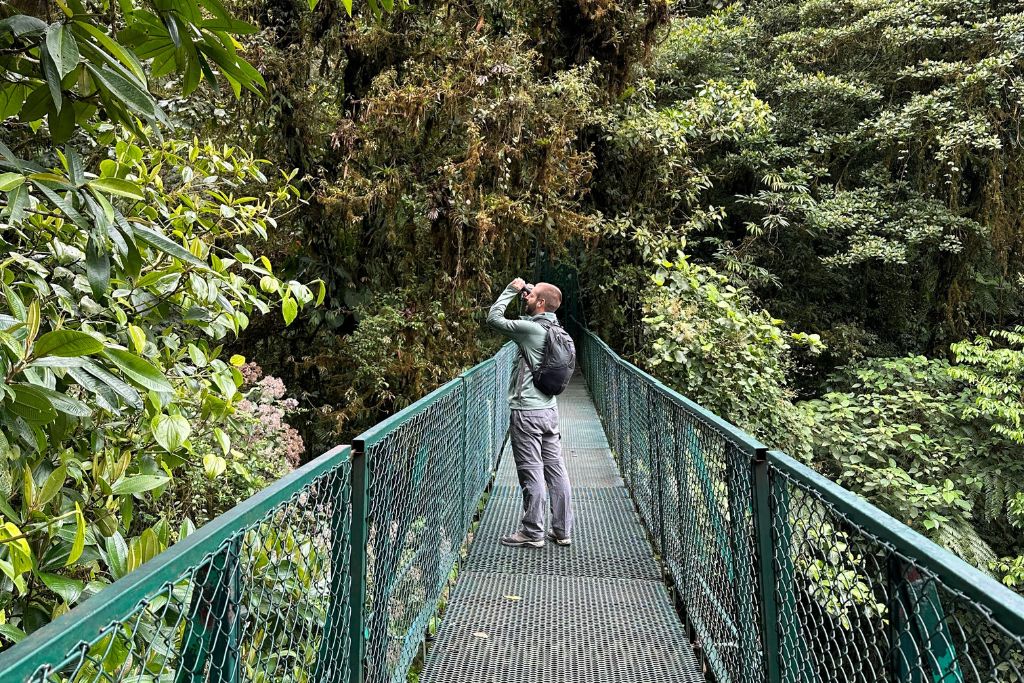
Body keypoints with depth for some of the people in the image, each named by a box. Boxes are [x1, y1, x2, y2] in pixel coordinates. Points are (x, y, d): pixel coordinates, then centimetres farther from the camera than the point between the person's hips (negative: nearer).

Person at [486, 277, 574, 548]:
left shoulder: (531, 329, -16)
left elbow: (494, 318, -9)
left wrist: (511, 290, 1)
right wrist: (521, 291, 16)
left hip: (527, 412, -8)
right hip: (549, 409, 9)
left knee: (531, 472, 0)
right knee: (555, 469, 11)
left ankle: (532, 533, 10)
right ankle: (562, 530, 18)